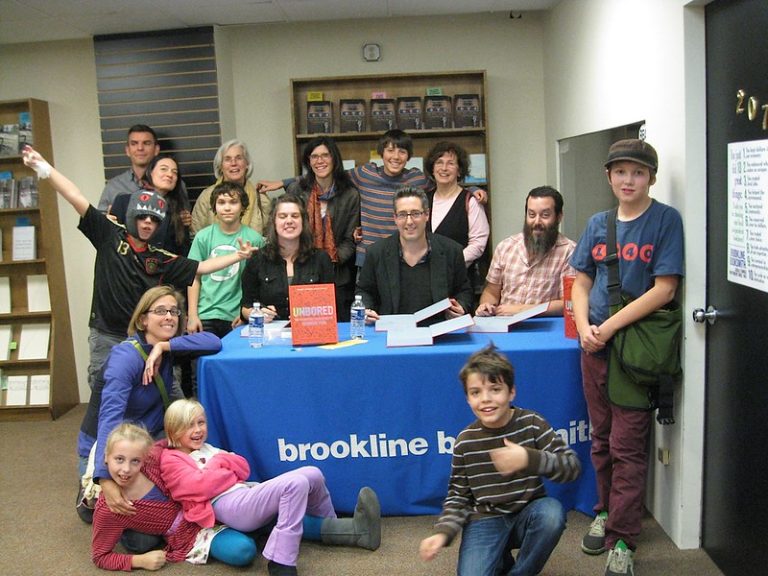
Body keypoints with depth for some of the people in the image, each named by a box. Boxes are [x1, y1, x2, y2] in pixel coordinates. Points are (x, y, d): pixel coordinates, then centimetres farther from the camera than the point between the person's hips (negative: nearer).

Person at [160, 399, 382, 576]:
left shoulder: (207, 449, 28)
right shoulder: (171, 460, 4)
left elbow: (243, 469, 17)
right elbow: (202, 486, -13)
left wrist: (219, 458, 1)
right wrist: (219, 462, 3)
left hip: (247, 494, 8)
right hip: (228, 506, -8)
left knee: (311, 475, -11)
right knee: (296, 484, -30)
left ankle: (329, 525, 6)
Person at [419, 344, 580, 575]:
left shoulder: (532, 424, -9)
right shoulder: (465, 442, -6)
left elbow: (573, 467, -15)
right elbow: (458, 495, 2)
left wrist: (529, 459, -31)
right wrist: (443, 532, -15)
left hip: (528, 513, 0)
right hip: (486, 519, 0)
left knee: (552, 512, -33)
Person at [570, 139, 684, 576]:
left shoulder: (666, 219, -6)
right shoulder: (599, 224, 9)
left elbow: (664, 289, -13)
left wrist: (611, 326, -17)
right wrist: (584, 326, -6)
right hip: (595, 345, 5)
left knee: (627, 446, 0)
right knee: (602, 440, 15)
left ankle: (623, 540, 11)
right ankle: (607, 511, 33)